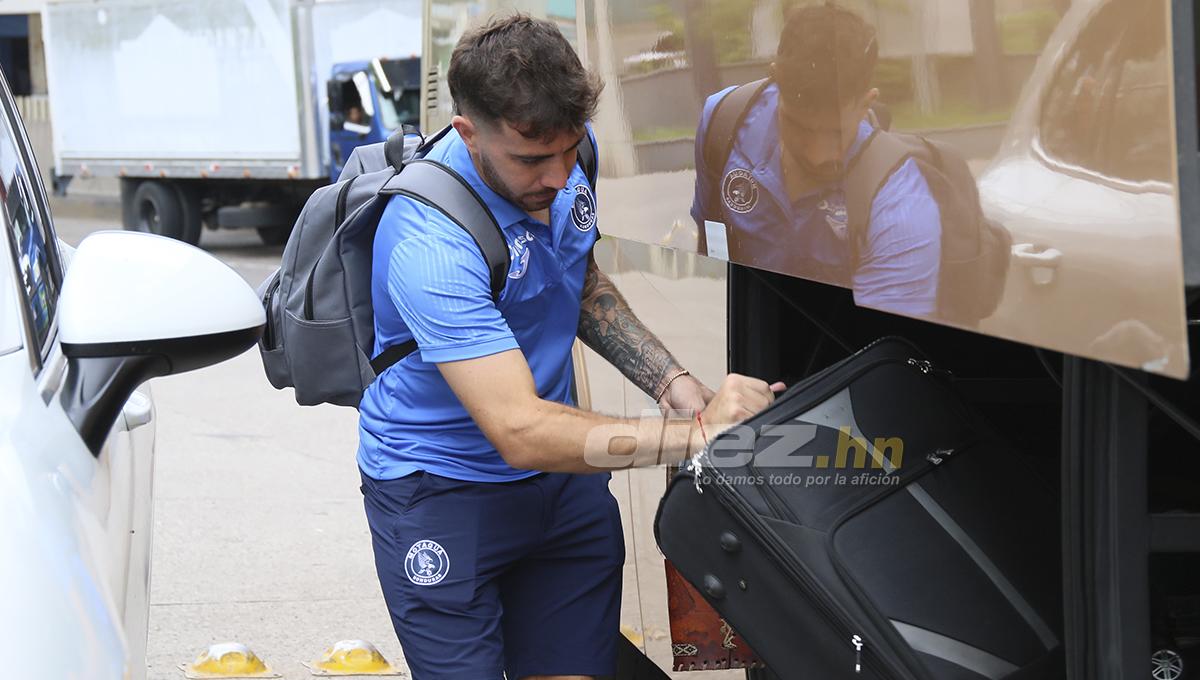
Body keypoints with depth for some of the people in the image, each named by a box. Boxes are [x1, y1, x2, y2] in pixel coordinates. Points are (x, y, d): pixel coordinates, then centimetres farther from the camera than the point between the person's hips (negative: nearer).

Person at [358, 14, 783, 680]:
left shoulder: (569, 161, -5)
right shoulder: (430, 243, -30)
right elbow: (520, 431, -33)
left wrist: (680, 389, -1)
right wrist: (699, 435, -32)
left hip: (561, 476, 6)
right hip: (442, 490, -6)